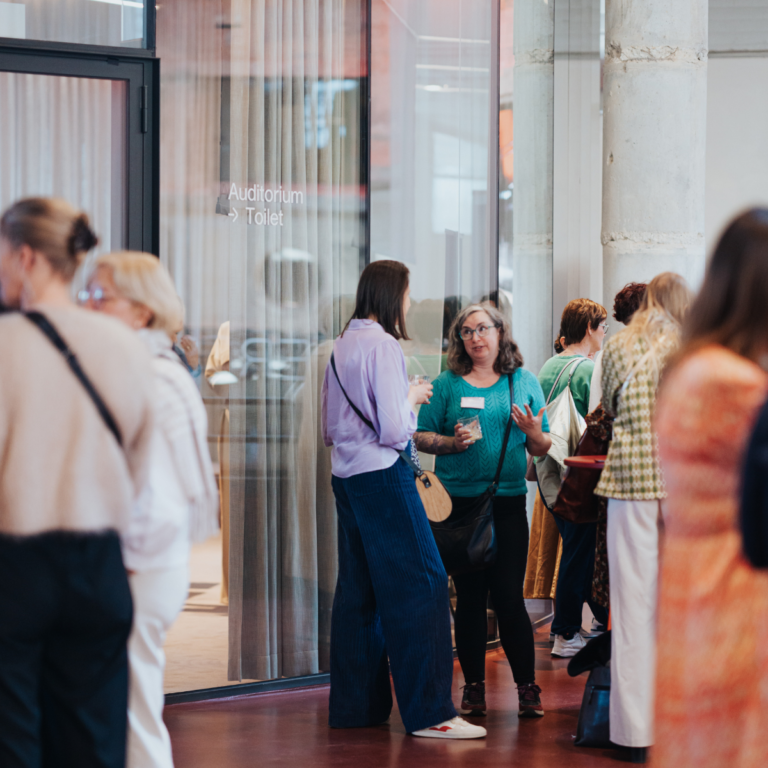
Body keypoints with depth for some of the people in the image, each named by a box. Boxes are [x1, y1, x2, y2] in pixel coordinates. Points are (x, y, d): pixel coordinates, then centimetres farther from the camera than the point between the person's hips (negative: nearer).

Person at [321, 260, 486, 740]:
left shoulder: (343, 345, 12)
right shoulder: (383, 345, -14)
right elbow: (394, 431, -18)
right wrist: (413, 399, 1)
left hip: (347, 477, 9)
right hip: (383, 476, -9)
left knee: (360, 589, 12)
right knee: (420, 585, -6)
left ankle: (355, 704, 16)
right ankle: (428, 712, -7)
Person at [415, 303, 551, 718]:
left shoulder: (524, 382, 9)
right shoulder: (446, 384, 5)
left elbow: (542, 448, 10)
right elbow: (420, 437, 4)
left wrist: (534, 433, -11)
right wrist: (451, 442, -14)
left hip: (508, 502, 0)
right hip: (458, 503, 0)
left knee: (508, 596, -4)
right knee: (469, 596, 5)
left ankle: (527, 686, 5)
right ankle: (474, 686, 13)